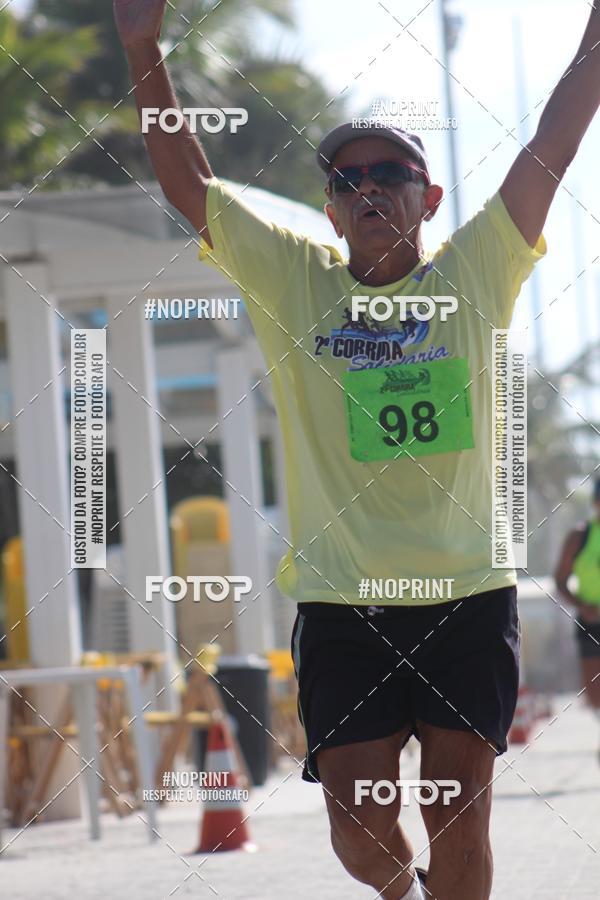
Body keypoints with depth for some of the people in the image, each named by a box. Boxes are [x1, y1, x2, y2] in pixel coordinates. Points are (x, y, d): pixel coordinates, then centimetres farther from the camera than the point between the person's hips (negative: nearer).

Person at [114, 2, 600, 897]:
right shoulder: (294, 281, 5)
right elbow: (188, 182, 1)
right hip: (342, 600, 0)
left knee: (459, 826, -1)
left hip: (470, 594, 0)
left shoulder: (475, 272, 5)